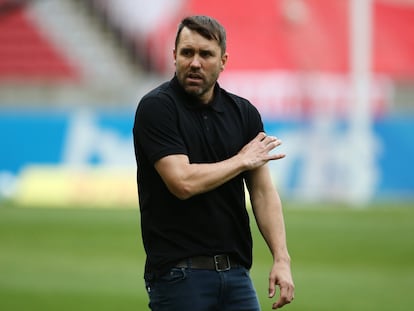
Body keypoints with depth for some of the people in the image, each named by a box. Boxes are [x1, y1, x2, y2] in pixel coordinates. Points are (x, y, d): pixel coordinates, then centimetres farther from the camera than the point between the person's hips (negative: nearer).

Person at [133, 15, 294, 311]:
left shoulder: (243, 113, 8)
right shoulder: (156, 107, -10)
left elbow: (263, 191, 5)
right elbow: (183, 182, -21)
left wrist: (282, 259, -7)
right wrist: (241, 160, -5)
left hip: (235, 271, 5)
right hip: (178, 273, -5)